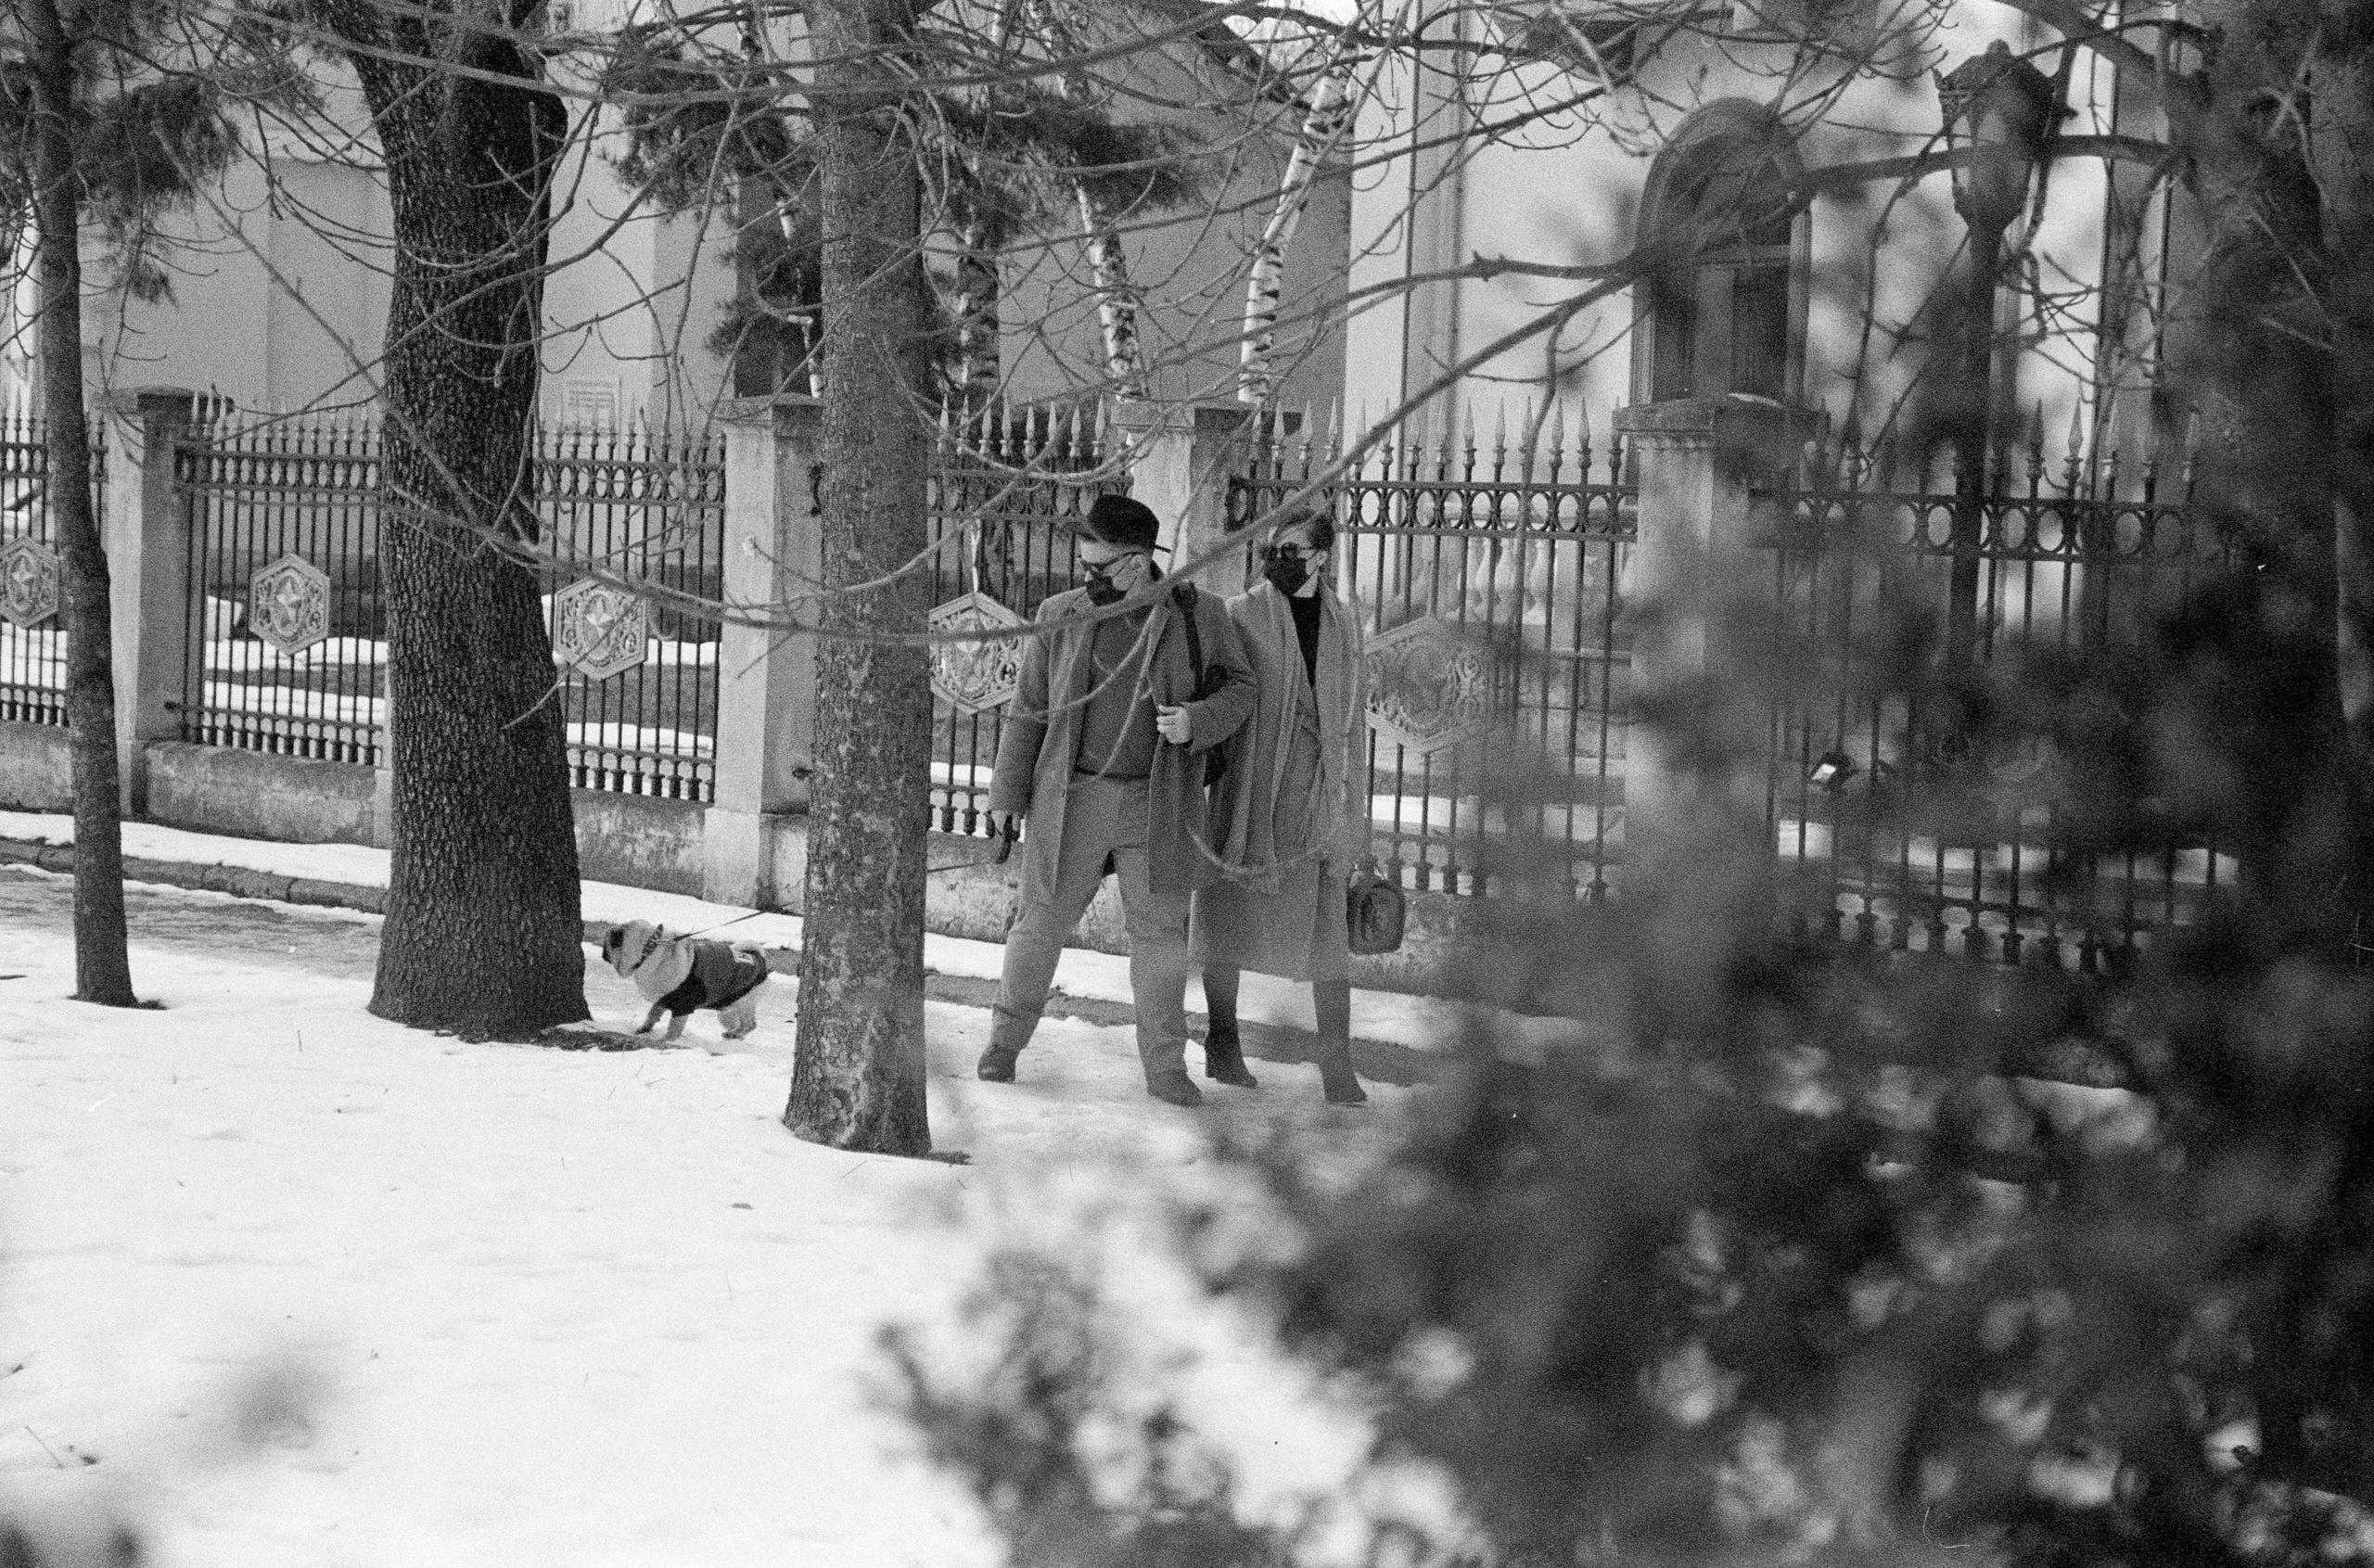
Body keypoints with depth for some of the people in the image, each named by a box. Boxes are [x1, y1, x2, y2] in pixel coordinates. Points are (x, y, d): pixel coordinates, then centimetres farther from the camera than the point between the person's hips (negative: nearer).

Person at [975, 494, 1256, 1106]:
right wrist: (1007, 791, 7)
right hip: (1072, 797, 0)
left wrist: (1197, 721, -13)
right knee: (1043, 919, 6)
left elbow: (1240, 687, 7)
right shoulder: (1061, 617, 1)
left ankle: (1165, 1067, 12)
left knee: (1160, 930, 4)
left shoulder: (1200, 615, -1)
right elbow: (1027, 710, 7)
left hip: (1157, 803, 0)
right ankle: (1005, 1039, 22)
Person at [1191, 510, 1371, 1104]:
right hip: (1247, 792, -2)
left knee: (1329, 930, -2)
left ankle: (1336, 1066, -1)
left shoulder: (1343, 625, 9)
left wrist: (1355, 808, 13)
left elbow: (1352, 721, 15)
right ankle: (1223, 1043, 21)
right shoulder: (1239, 615, -1)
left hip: (1319, 797, 2)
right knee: (1230, 920, 6)